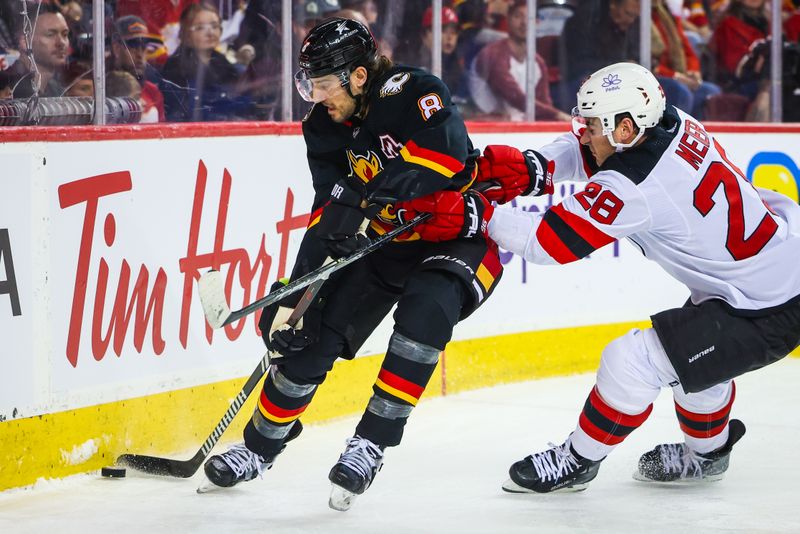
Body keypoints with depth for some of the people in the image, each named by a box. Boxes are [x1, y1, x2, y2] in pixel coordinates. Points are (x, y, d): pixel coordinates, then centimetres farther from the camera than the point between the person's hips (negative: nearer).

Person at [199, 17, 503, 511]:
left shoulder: (413, 92, -22)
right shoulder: (325, 128, -4)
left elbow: (448, 154, -39)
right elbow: (326, 219, -4)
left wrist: (363, 193, -42)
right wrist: (294, 294, -13)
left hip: (459, 235, -6)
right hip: (383, 243, 6)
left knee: (426, 307, -34)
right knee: (314, 332, -2)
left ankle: (372, 441, -22)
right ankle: (261, 445, 20)